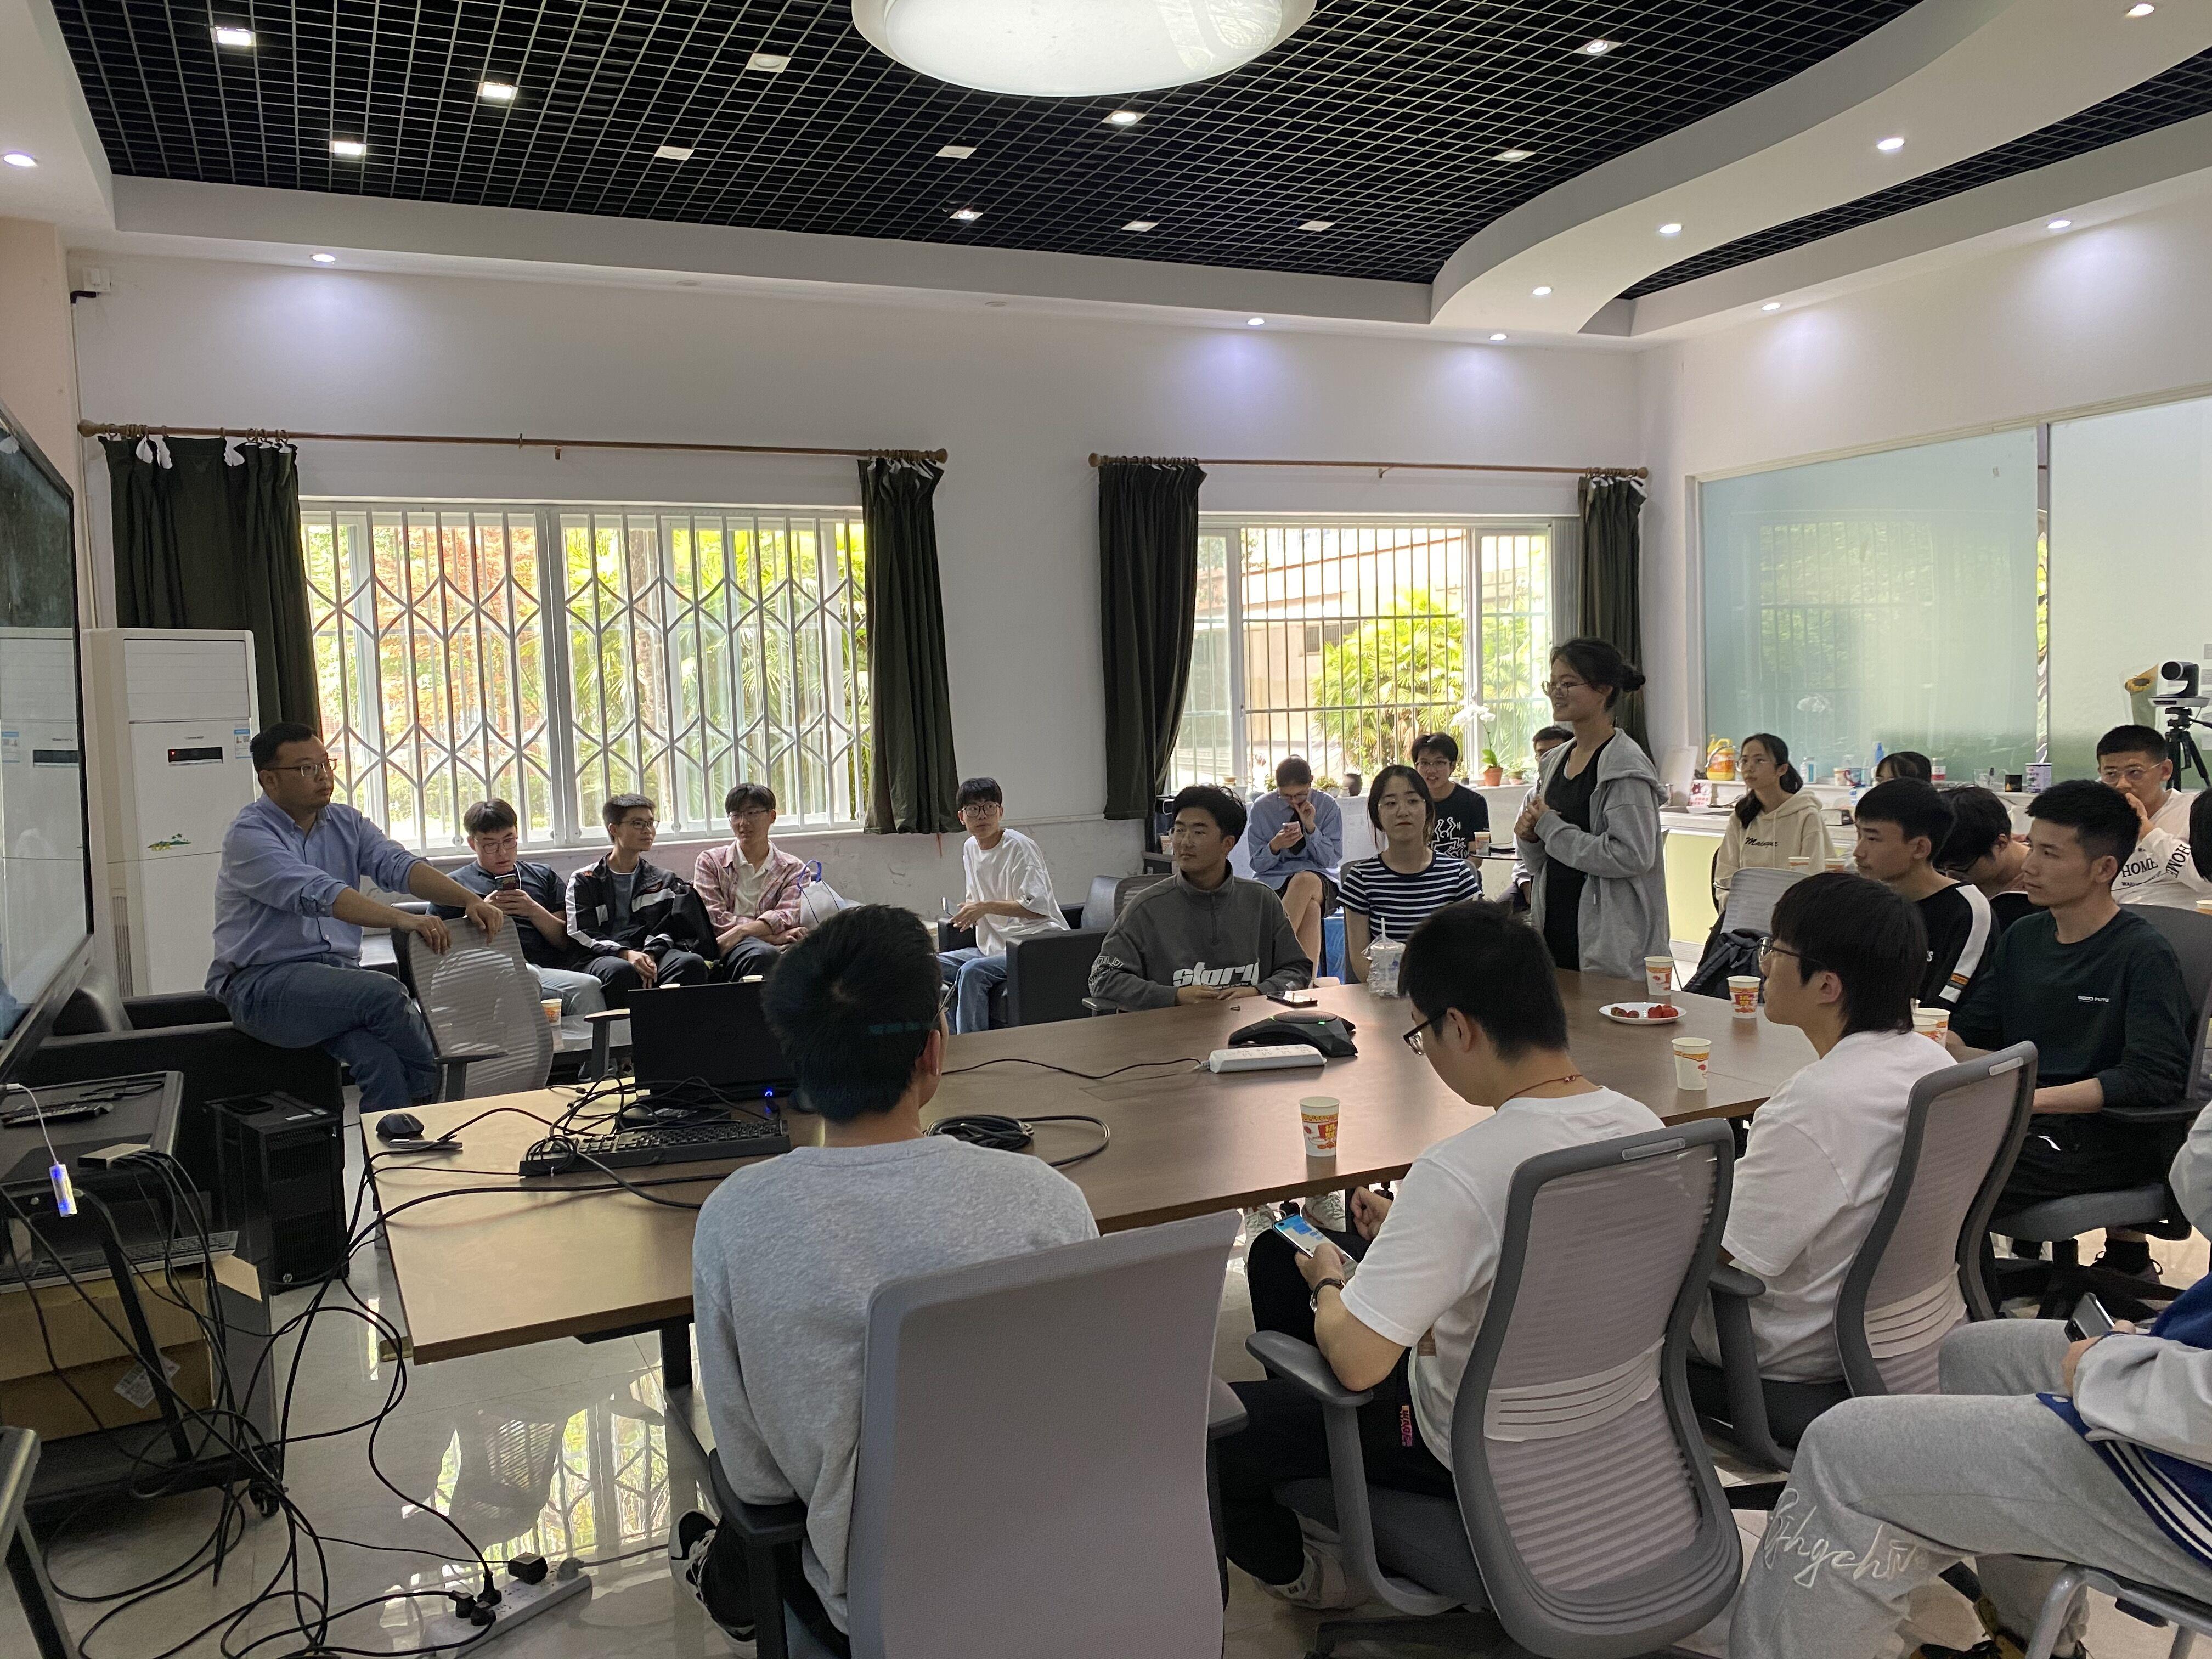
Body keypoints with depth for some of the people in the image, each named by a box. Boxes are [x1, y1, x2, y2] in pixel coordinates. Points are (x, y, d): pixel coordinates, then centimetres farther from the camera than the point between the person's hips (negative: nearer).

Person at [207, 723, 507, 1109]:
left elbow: (399, 865, -3)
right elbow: (316, 893, -26)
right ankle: (434, 1092, -11)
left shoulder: (345, 823, 12)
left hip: (339, 972, 5)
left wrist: (470, 901, -23)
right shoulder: (248, 834, -9)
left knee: (380, 1058, -26)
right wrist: (401, 920, -40)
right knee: (385, 993, -29)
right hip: (264, 983, -5)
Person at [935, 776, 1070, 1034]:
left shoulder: (1020, 847, -14)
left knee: (972, 971, -31)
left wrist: (986, 907, -19)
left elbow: (1038, 908, -21)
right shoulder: (970, 848, 11)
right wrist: (970, 912, 1)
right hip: (995, 946, 9)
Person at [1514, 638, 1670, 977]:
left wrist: (1552, 828, -15)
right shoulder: (1556, 761, 12)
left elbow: (1634, 856, -21)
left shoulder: (1625, 764, -11)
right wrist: (1529, 836, -3)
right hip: (1555, 929, 7)